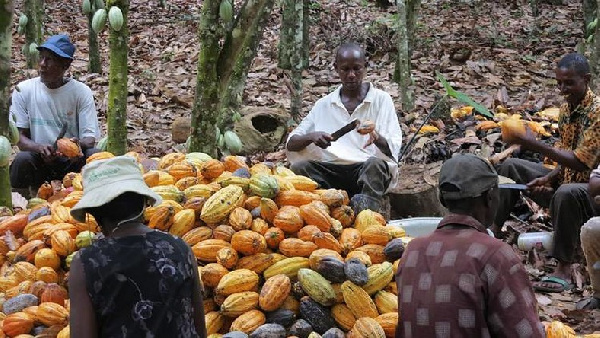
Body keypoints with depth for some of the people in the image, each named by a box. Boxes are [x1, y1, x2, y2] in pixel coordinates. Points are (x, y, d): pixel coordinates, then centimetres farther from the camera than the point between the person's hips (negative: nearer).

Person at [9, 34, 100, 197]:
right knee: (22, 159, -32)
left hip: (72, 161, 0)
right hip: (38, 160, 0)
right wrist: (39, 147, -27)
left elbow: (90, 138, -8)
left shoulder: (81, 92, -4)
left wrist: (79, 144, -34)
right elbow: (20, 138, -3)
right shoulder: (24, 90, -2)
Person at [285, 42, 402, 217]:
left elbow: (393, 148, -1)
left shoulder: (381, 99, 8)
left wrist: (377, 139, -25)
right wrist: (311, 137, -11)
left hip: (368, 170, -2)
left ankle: (370, 205, -56)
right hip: (331, 170, 2)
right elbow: (291, 144, 11)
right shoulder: (324, 105, 15)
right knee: (300, 167, -24)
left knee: (375, 164, -34)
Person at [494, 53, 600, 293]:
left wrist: (535, 145, -28)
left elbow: (581, 162, -27)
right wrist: (549, 178, -7)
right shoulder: (566, 109, 7)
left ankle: (563, 271, -34)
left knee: (567, 192, -41)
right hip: (567, 181, 9)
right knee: (511, 167, 6)